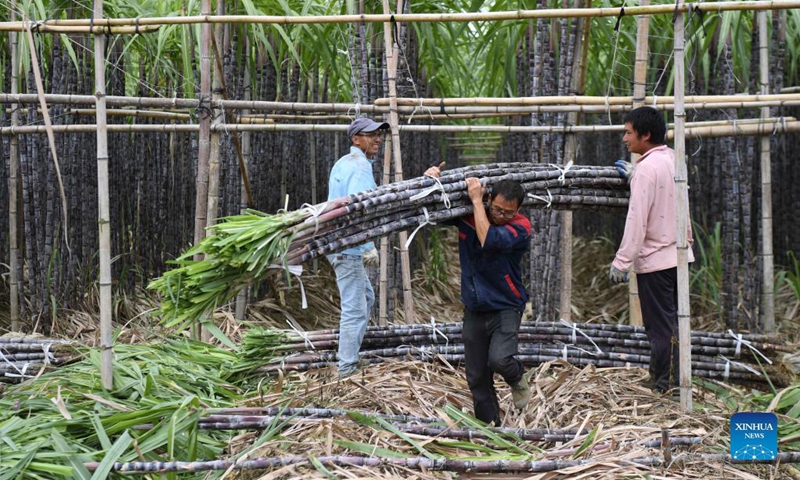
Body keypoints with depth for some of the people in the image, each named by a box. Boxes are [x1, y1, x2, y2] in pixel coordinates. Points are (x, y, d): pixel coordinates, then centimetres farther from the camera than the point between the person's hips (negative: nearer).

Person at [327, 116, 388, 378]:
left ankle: (348, 358, 27)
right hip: (348, 247, -11)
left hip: (340, 244, 11)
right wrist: (368, 246, -24)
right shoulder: (360, 165, -15)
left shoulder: (345, 163, 18)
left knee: (366, 298, 23)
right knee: (355, 309, -9)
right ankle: (347, 370, -6)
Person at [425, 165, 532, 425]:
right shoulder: (468, 215, -3)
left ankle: (517, 377, 9)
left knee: (499, 359, -26)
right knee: (477, 377, 6)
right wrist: (433, 179, -11)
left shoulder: (520, 227, -15)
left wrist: (476, 200, -25)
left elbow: (489, 240, -32)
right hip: (475, 309, 4)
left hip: (506, 307, -4)